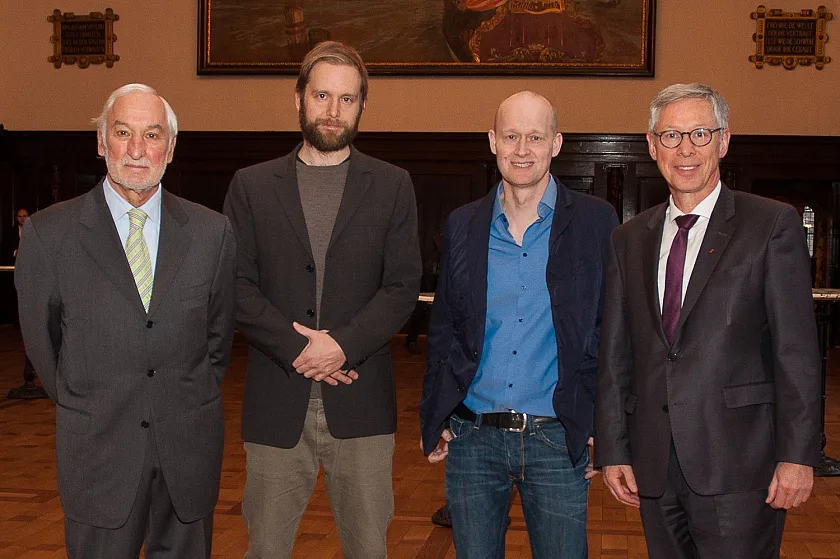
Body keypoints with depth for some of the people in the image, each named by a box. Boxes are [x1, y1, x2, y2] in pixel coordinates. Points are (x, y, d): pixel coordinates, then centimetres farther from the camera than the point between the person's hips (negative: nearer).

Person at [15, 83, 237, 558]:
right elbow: (42, 341, 4)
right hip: (98, 451, -1)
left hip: (190, 448, 2)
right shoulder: (49, 233, -6)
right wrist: (84, 408, 11)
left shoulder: (212, 232, -1)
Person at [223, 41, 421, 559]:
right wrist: (297, 348, -12)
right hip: (276, 402, 1)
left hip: (360, 402, 0)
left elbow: (403, 286, 0)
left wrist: (343, 345, -14)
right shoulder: (252, 185, 8)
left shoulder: (392, 186, 7)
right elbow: (237, 286, 0)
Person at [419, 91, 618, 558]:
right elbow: (444, 331, 11)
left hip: (557, 443, -2)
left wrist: (603, 429, -5)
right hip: (472, 439, 2)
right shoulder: (463, 226, 6)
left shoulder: (596, 222, -1)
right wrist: (434, 420, 7)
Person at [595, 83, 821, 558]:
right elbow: (616, 354, 12)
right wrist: (613, 450, 7)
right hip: (655, 466, 4)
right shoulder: (631, 238, 13)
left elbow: (797, 351, -5)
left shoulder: (772, 224, 0)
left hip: (737, 465, -4)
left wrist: (797, 455, -11)